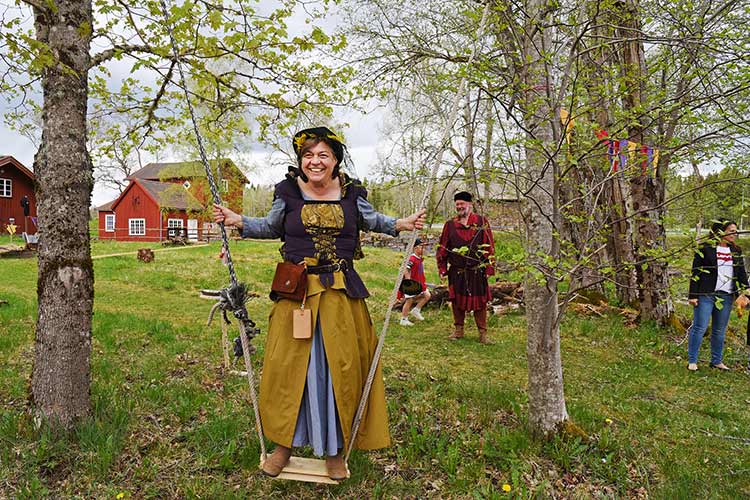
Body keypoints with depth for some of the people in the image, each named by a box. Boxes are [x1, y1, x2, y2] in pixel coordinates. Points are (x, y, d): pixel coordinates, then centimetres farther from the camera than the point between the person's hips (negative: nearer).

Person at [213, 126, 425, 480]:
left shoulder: (351, 192, 3)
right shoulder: (287, 192, 0)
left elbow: (371, 220, 19)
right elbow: (271, 227, 14)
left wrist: (400, 224, 4)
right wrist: (239, 221, 2)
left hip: (342, 294, 1)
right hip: (296, 292, 0)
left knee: (340, 368, 6)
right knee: (288, 368, 4)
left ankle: (335, 449, 24)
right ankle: (284, 444, 25)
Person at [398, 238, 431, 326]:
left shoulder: (420, 259, 10)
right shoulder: (412, 259, -19)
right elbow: (406, 270, -26)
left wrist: (424, 282, 22)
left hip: (419, 284, 9)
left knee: (427, 295, 8)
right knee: (409, 300, -4)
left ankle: (416, 311, 18)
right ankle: (403, 320, 6)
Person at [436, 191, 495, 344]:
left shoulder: (482, 222, 1)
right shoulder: (450, 225, 5)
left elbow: (489, 246, 0)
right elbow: (442, 248, 9)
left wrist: (489, 268, -5)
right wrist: (442, 269, 4)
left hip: (477, 272, -2)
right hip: (456, 272, 2)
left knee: (480, 302, 3)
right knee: (457, 300, 9)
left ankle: (483, 333, 14)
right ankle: (458, 330, 24)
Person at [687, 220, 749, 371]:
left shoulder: (736, 251, 13)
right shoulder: (706, 249, -4)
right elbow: (696, 273, -6)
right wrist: (693, 295, -9)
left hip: (726, 297, 5)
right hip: (705, 296, -5)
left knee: (720, 331, 13)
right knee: (699, 328, -4)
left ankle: (717, 361, 24)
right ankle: (692, 361, 4)